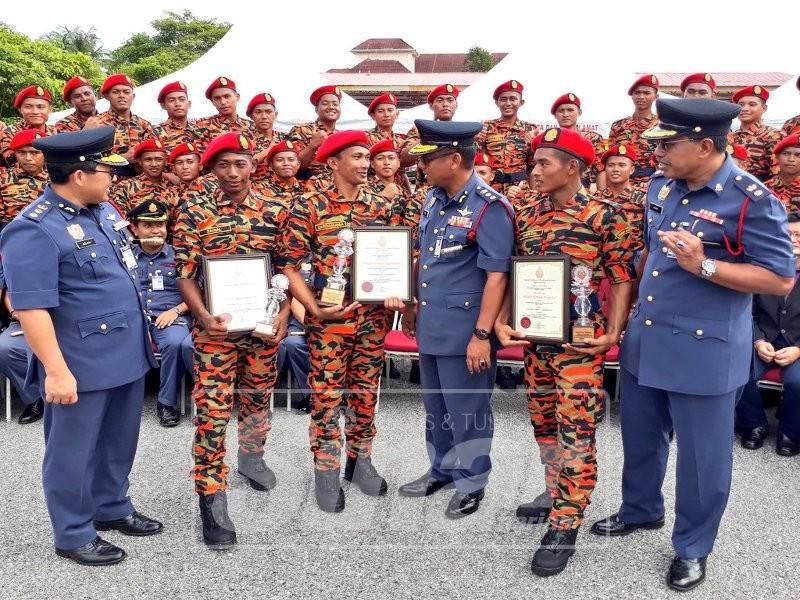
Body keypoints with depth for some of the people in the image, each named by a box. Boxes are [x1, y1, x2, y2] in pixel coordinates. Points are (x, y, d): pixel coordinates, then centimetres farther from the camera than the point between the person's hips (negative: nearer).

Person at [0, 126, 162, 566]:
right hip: (82, 364, -8)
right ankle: (73, 535, 25)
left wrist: (139, 337, 21)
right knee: (74, 451, 9)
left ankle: (112, 508, 40)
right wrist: (56, 370, -23)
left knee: (118, 442, 21)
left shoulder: (104, 210, 8)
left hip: (127, 354, 8)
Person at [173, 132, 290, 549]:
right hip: (215, 328, -3)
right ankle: (212, 498, 7)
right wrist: (205, 318, -21)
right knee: (212, 412, -3)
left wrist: (283, 314, -8)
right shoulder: (194, 212, -5)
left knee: (258, 399, 20)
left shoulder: (274, 211, 0)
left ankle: (252, 457, 46)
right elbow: (185, 275, -7)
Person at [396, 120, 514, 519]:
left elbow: (496, 276, -19)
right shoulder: (433, 199, 8)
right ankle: (441, 470, 38)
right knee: (436, 406, 21)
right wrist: (411, 304, 20)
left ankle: (471, 483, 24)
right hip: (430, 327, 8)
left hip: (464, 331, -8)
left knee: (467, 411, 7)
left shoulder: (490, 208, -17)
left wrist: (482, 334, -22)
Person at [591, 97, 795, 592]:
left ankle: (693, 547, 29)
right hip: (644, 342, 7)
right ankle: (641, 510, 46)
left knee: (701, 455, 9)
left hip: (704, 352, -7)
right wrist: (630, 303, 17)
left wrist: (704, 265, -27)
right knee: (641, 437, 22)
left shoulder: (752, 200, -17)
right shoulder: (661, 187, 4)